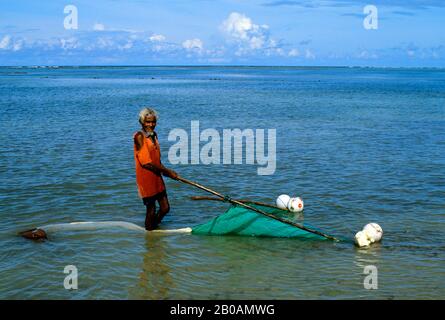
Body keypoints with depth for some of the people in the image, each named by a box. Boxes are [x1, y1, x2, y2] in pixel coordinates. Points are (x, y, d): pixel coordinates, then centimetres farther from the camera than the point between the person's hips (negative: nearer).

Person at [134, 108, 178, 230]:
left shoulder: (154, 135, 9)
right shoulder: (139, 136, -16)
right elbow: (146, 163, -20)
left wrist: (164, 171, -4)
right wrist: (167, 171, -15)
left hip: (157, 177, 8)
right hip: (146, 178, -8)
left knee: (165, 208, 12)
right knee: (151, 210, 2)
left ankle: (154, 227, 34)